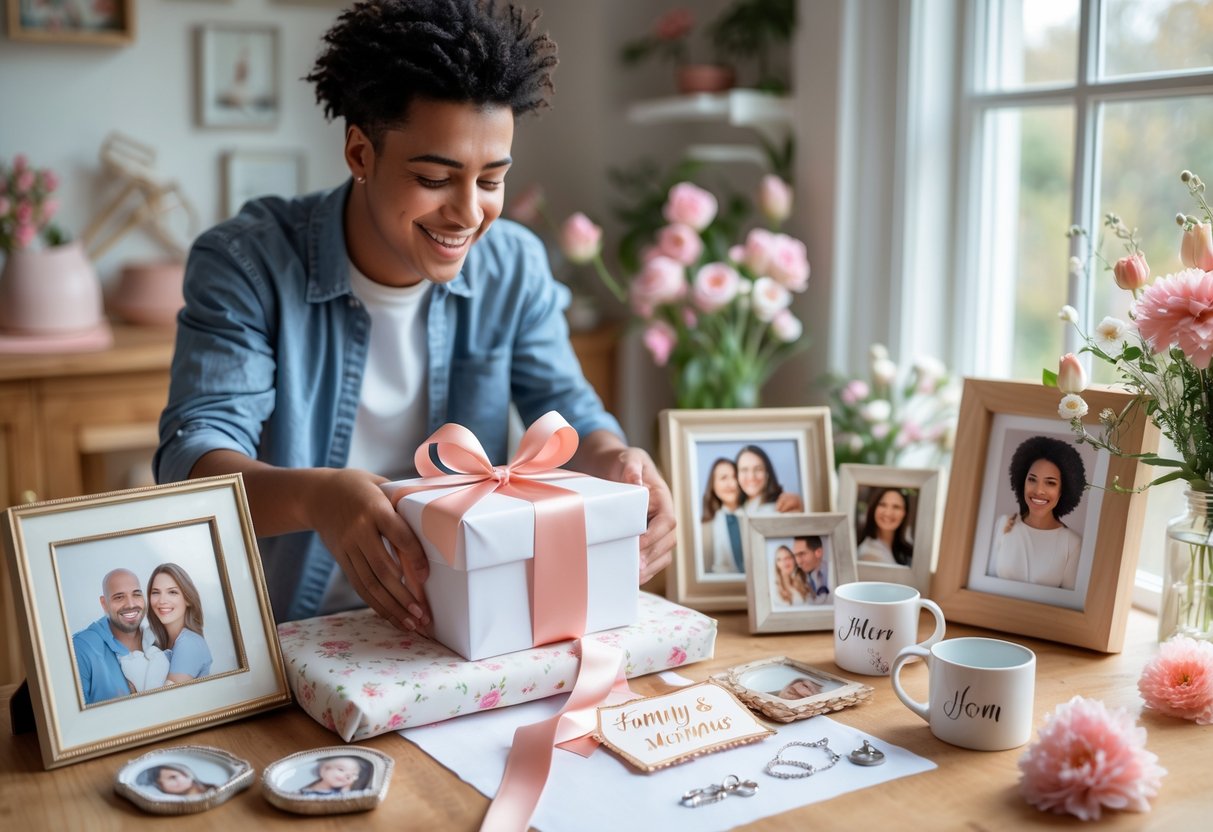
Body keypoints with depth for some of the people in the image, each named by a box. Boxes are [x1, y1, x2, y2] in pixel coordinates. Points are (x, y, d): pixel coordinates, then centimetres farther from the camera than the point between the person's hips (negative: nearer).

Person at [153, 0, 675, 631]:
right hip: (285, 632, -3)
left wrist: (615, 460, -22)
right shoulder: (245, 264, -11)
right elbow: (191, 455, -19)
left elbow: (568, 413, 3)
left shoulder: (516, 266, 0)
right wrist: (314, 495, -41)